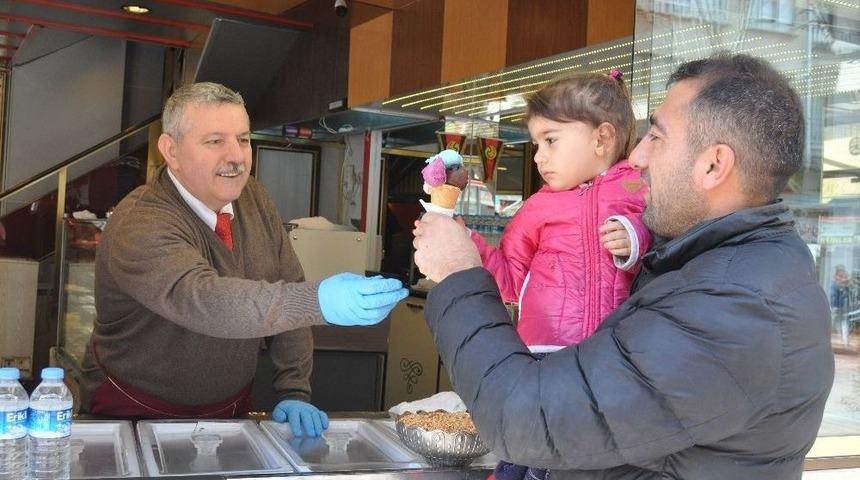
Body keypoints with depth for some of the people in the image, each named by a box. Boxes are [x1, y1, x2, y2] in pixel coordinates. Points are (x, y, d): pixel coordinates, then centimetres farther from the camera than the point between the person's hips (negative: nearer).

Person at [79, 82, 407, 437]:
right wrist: (319, 302, -49)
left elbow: (289, 294, 2)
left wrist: (294, 394, -6)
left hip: (230, 408, 4)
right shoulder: (140, 226, -21)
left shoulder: (253, 199, 0)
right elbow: (201, 301, -38)